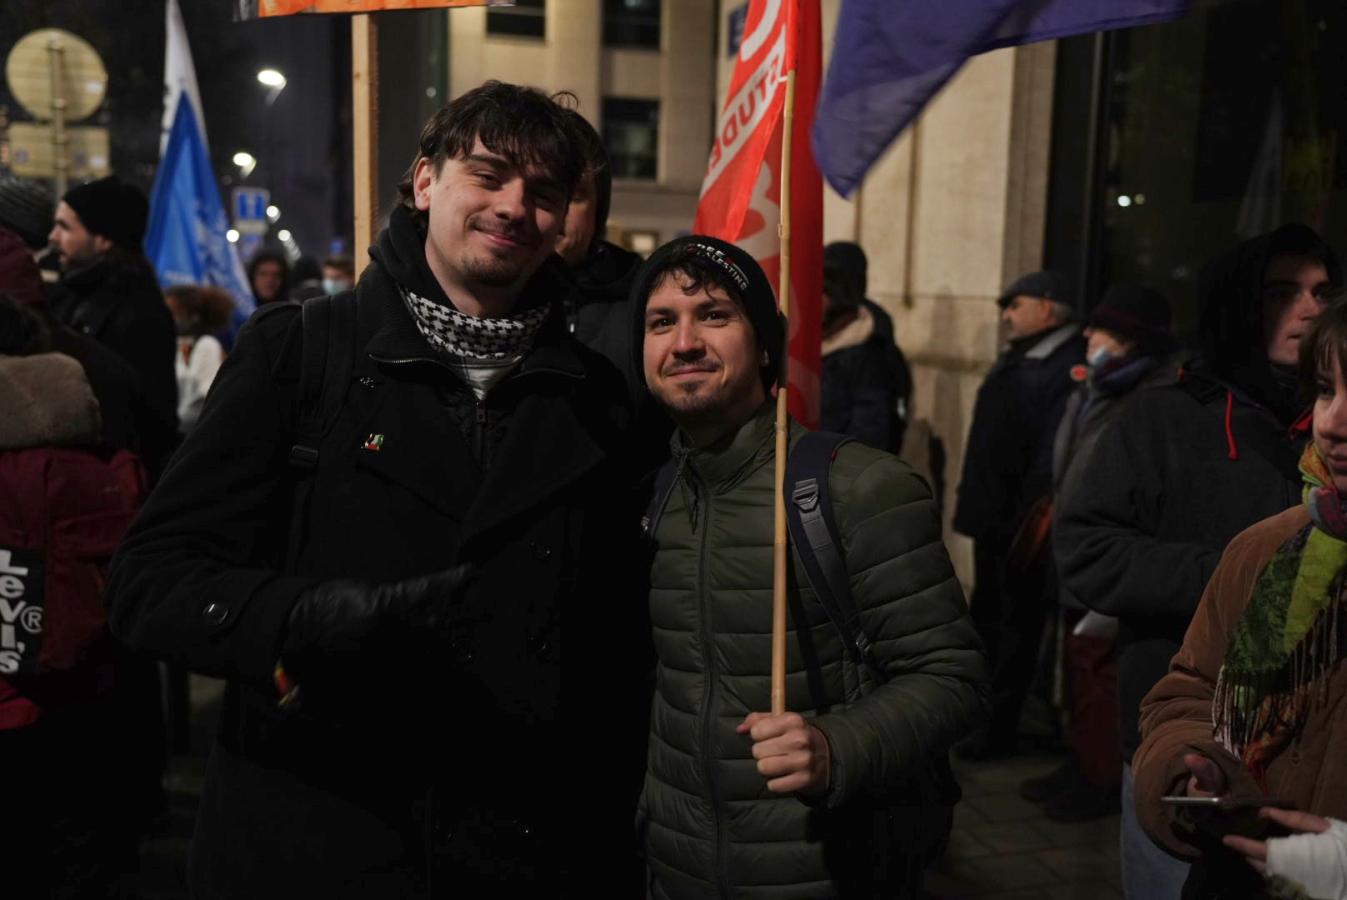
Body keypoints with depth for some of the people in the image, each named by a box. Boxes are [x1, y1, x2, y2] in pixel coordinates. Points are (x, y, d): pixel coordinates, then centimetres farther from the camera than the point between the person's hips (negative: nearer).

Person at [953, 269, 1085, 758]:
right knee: (987, 617, 19)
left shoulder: (1070, 369, -16)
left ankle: (998, 728, 12)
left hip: (1022, 520, -10)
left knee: (1017, 622, 2)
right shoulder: (1016, 360, 14)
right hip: (992, 515, 10)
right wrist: (973, 500, 16)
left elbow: (1057, 452, -24)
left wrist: (1036, 513, -27)